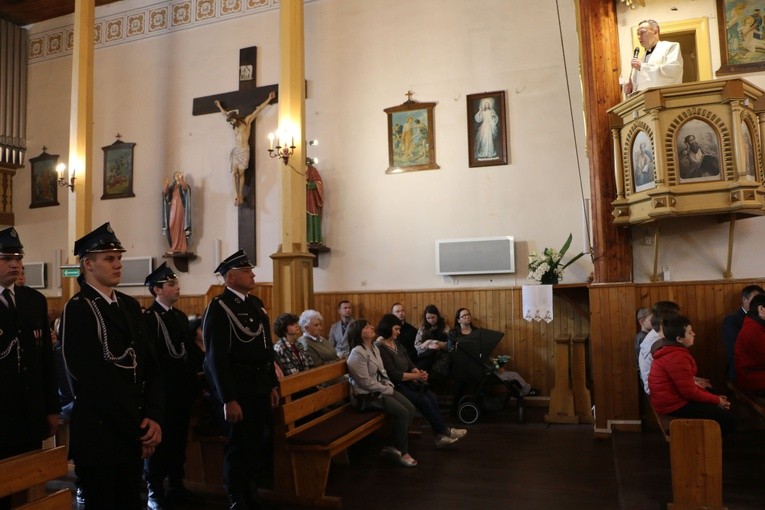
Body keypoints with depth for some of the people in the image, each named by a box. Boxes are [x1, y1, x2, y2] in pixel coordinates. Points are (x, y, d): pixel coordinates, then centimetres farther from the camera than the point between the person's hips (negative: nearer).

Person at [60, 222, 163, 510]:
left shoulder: (130, 306, 9)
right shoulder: (77, 309, -12)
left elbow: (150, 365, 6)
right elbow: (93, 379, -17)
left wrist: (153, 417, -7)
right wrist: (138, 427, -13)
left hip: (135, 432, 6)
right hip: (98, 431, -6)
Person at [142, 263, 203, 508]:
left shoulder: (181, 316, 14)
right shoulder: (147, 318, -11)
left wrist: (194, 385, 11)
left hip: (183, 391, 7)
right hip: (162, 391, -7)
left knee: (178, 442, 15)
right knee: (158, 442, 6)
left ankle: (176, 487, 27)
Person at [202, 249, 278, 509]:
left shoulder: (256, 303, 12)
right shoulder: (218, 307, -13)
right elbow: (216, 358, -18)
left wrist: (273, 384, 14)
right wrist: (228, 400, -20)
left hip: (260, 387, 7)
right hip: (237, 388, -7)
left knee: (260, 444, 16)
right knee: (238, 448, 8)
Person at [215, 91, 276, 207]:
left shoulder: (247, 121, 1)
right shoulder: (235, 125, 17)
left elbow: (259, 109, -3)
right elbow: (225, 113, 35)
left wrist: (269, 99, -5)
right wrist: (219, 106, 49)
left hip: (244, 150, -6)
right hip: (235, 150, 6)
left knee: (241, 173, -6)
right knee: (235, 173, -5)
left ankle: (241, 196, -3)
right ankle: (238, 197, -6)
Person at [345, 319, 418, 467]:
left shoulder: (374, 348, 10)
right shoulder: (357, 353, -20)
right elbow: (366, 382, -22)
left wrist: (390, 386, 0)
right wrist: (388, 391, -14)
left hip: (382, 389, 9)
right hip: (367, 394, -9)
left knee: (410, 408, -6)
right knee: (402, 412, -18)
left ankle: (395, 446, 4)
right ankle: (402, 452, -1)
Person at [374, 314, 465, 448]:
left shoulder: (396, 343, 12)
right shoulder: (380, 348, -15)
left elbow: (410, 363, 11)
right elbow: (393, 374, -21)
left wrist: (419, 373, -11)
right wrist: (416, 376, -15)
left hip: (406, 382, 8)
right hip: (394, 386, -8)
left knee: (432, 397, -10)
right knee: (423, 401, -19)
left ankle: (440, 436, -6)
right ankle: (445, 431, -2)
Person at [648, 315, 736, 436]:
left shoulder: (670, 351, 10)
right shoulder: (676, 358, -24)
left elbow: (688, 385, 14)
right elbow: (690, 391, -21)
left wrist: (714, 397, 8)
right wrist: (716, 400, -7)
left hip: (673, 398, 10)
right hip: (675, 405, -10)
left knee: (721, 409, 19)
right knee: (728, 420, -7)